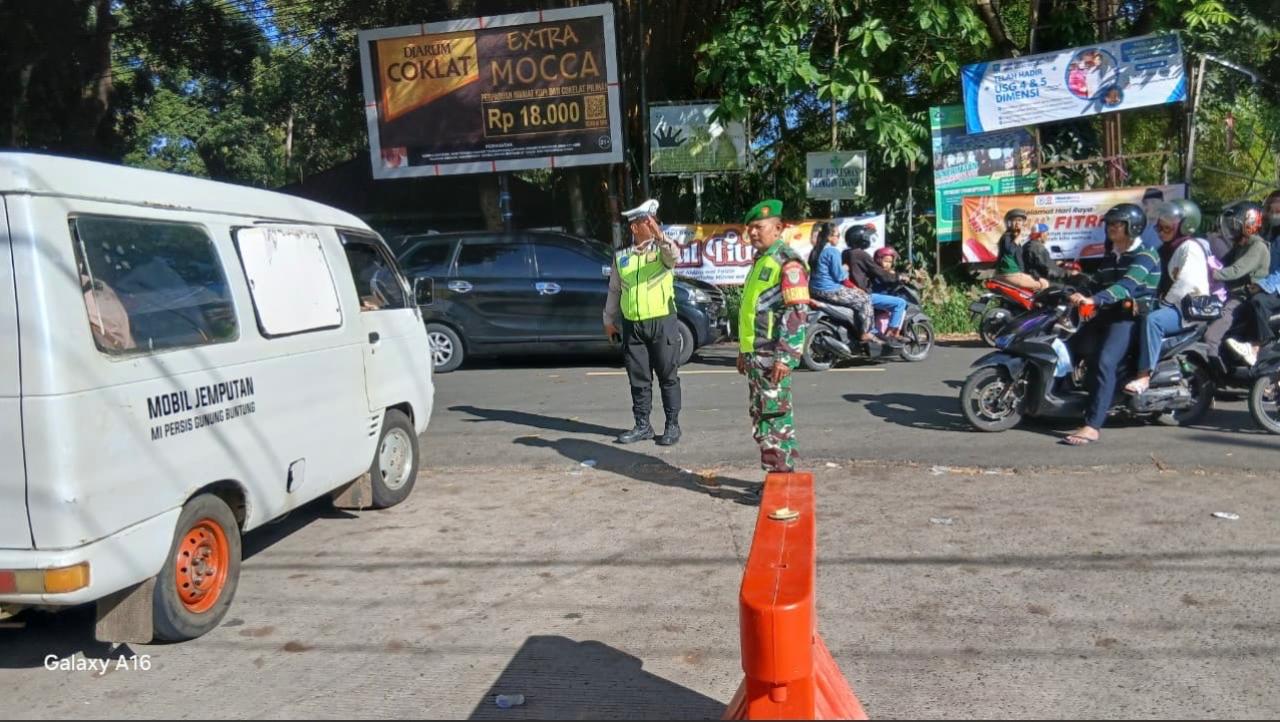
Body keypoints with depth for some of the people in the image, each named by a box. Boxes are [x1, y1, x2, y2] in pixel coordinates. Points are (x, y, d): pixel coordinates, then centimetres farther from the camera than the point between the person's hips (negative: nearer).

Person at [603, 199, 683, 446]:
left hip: (662, 322, -3)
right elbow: (614, 290, 16)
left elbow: (674, 255, -24)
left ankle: (672, 425, 11)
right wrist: (609, 319, 16)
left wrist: (659, 235, -41)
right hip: (632, 326, 3)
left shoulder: (661, 249, 0)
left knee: (668, 376, 2)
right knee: (638, 378, 8)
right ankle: (642, 426, 18)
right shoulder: (621, 256, 9)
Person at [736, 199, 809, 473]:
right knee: (762, 414, 14)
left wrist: (785, 357, -23)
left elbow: (797, 314, -18)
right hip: (756, 354, 10)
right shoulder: (761, 261, 20)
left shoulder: (787, 262, -11)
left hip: (773, 356, -10)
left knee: (771, 417, -8)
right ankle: (784, 470, 23)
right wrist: (743, 351, 24)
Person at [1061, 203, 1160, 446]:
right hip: (1107, 314, 9)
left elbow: (1127, 285, -25)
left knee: (1104, 362, -27)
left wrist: (1093, 299, -40)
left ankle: (1093, 426, -34)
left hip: (1130, 317, -9)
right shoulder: (1110, 256, 20)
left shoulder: (1144, 257, -8)